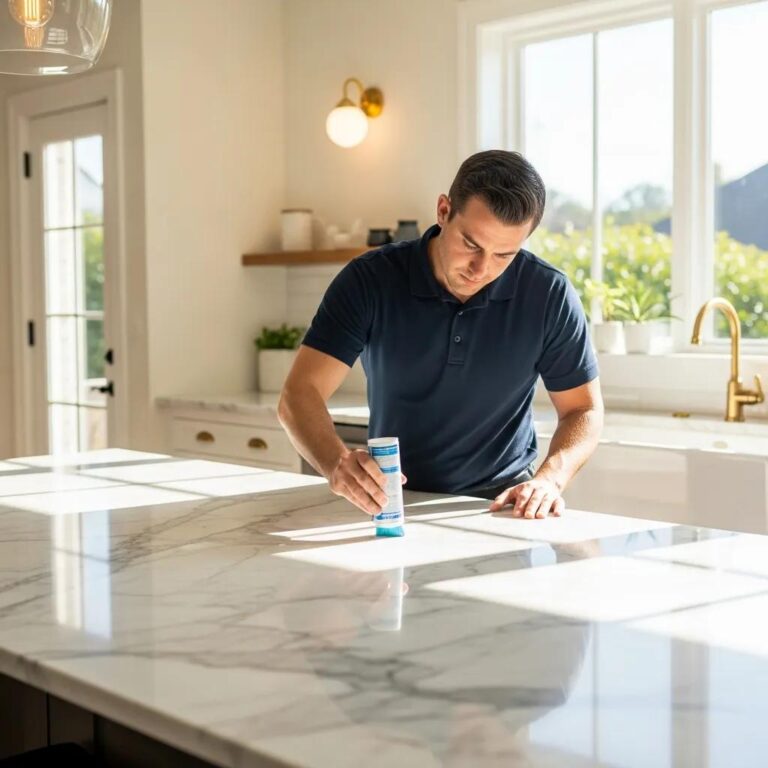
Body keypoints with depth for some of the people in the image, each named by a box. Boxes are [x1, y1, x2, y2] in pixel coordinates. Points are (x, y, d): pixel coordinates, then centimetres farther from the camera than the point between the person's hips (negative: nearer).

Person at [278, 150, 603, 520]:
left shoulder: (548, 294, -11)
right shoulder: (370, 281, -12)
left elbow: (584, 410, -1)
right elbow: (299, 394, -18)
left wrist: (550, 478, -22)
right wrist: (338, 463, -39)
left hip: (501, 505, 0)